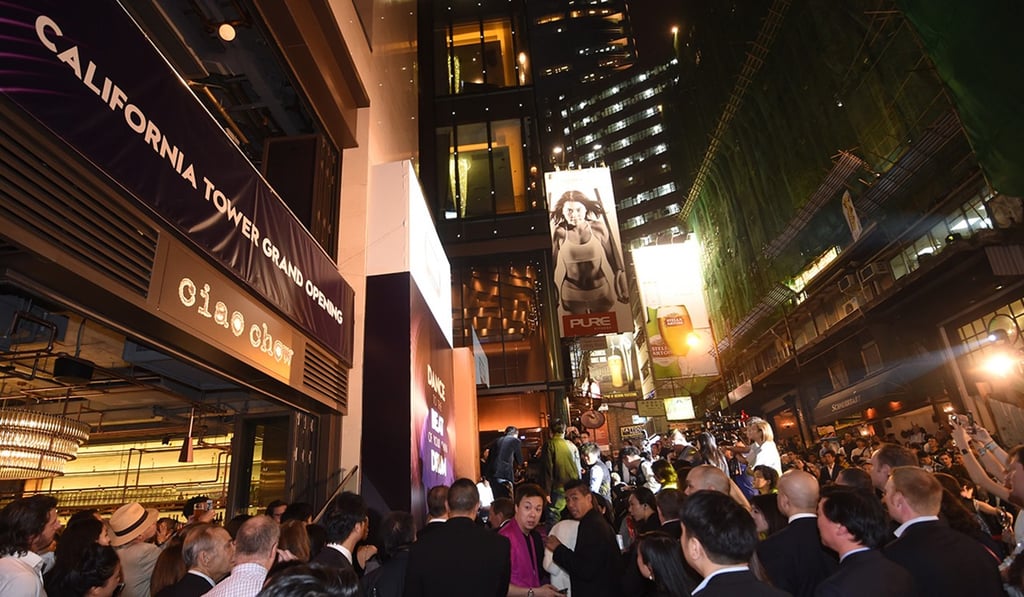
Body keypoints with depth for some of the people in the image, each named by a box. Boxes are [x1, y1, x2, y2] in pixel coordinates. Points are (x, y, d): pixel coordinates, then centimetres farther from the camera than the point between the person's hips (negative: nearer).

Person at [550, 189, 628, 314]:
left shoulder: (598, 228, -6)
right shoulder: (560, 233, -9)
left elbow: (614, 259, 2)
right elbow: (551, 264, -1)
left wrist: (622, 290, 6)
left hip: (601, 290, 1)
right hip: (572, 294, 0)